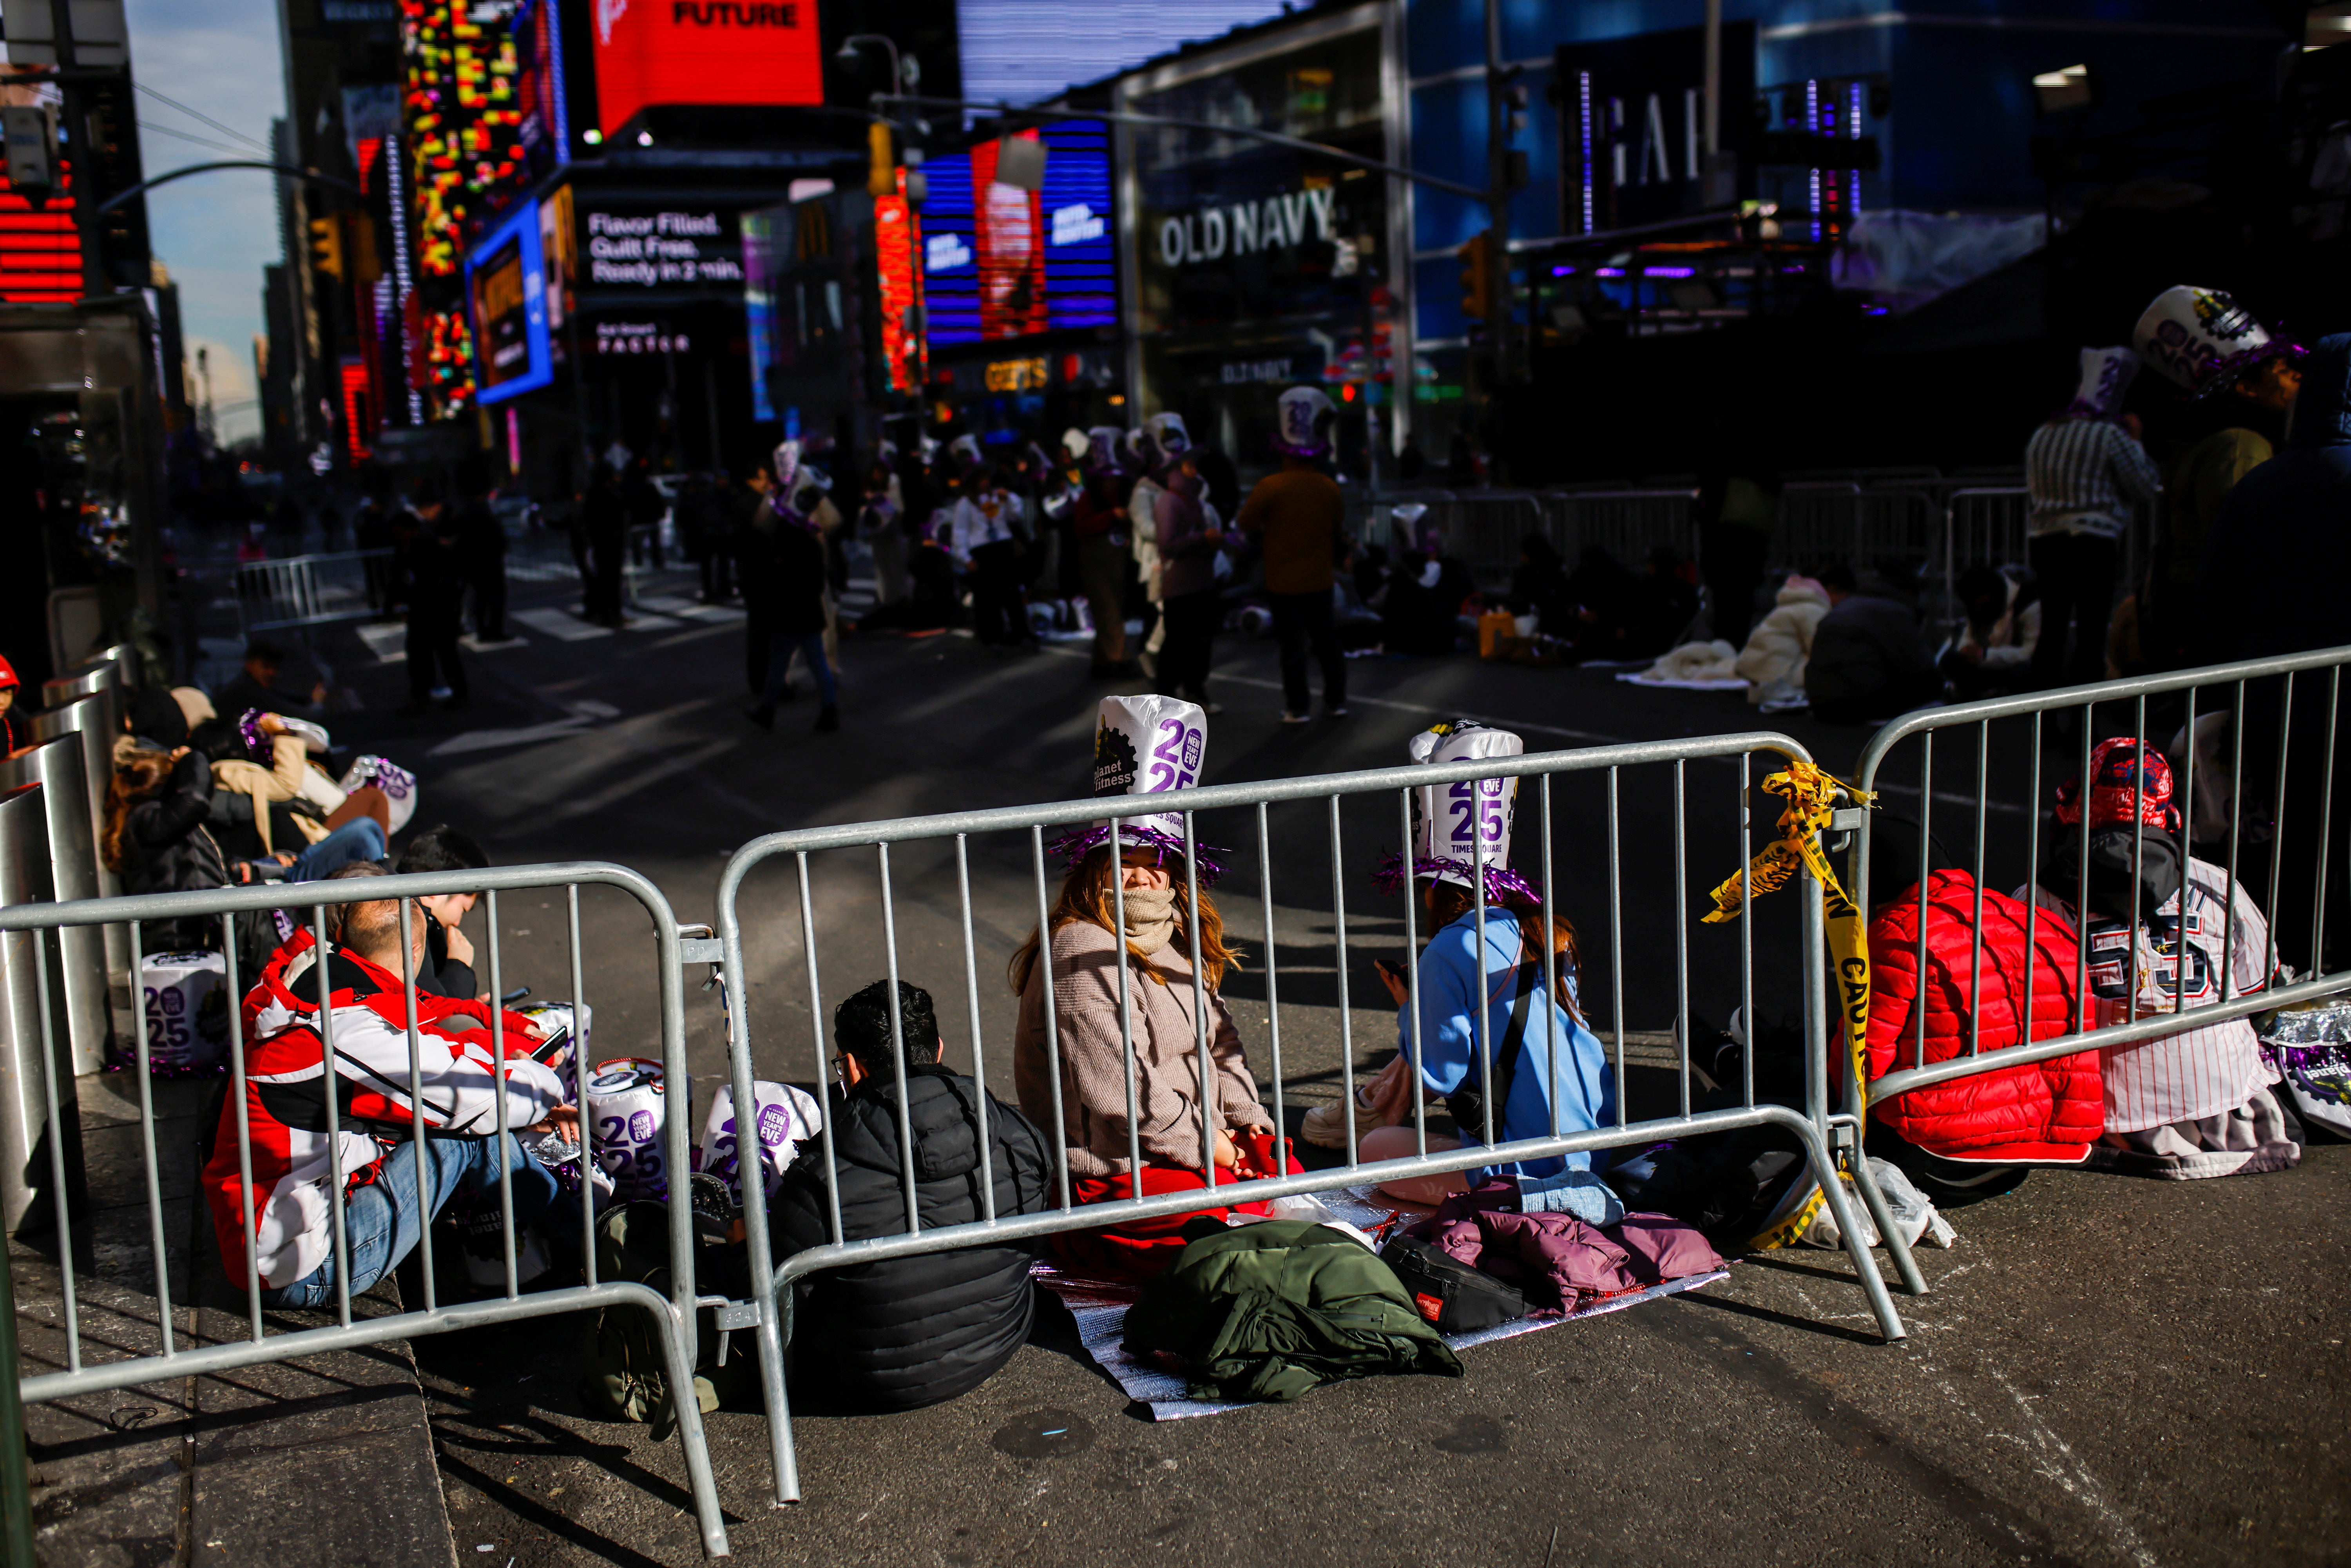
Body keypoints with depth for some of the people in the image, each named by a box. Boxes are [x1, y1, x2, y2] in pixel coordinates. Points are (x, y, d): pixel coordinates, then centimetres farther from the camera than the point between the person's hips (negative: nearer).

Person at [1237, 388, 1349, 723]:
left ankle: (1298, 708, 9)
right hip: (1320, 579, 3)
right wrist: (1337, 561, 24)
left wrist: (1264, 548, 11)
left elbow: (1247, 526, -7)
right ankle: (1336, 701, 21)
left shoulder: (1270, 487, -18)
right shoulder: (1329, 488, -5)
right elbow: (1339, 535, 7)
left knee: (1292, 644, 5)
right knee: (1326, 639, 15)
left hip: (1283, 582, -3)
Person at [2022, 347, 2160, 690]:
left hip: (2045, 541, 6)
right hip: (2095, 543, -6)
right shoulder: (2110, 434, -7)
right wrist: (2136, 442, 8)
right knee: (2090, 635, -3)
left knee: (2051, 630, 10)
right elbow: (2148, 489, -2)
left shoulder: (2041, 436, 12)